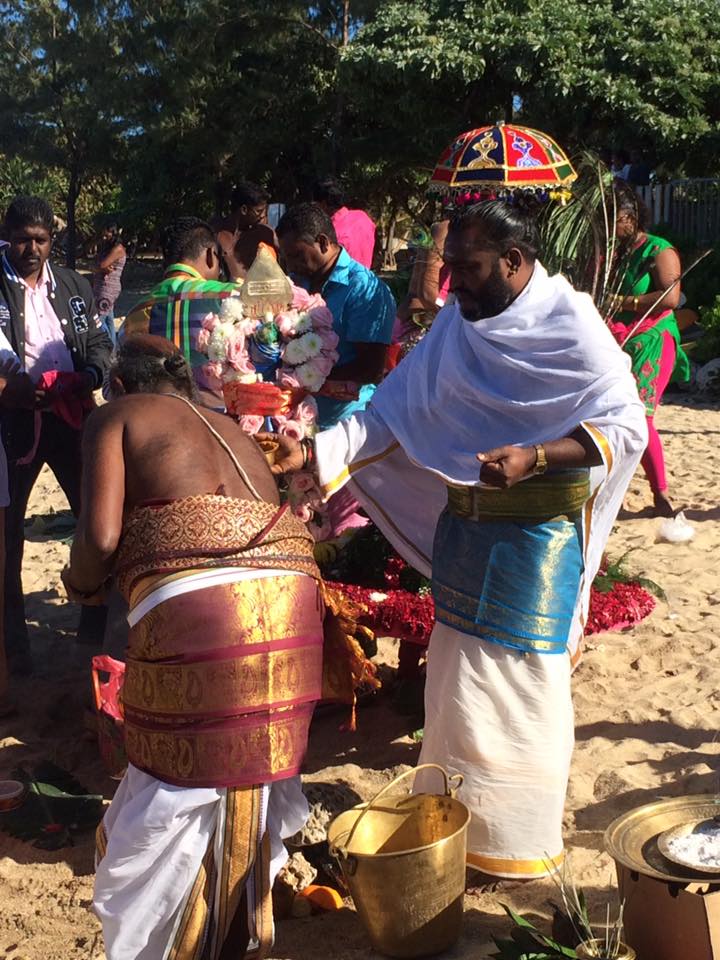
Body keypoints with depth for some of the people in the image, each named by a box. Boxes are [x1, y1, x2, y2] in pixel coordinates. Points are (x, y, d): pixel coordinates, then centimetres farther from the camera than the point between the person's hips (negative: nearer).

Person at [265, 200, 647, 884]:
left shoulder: (571, 327, -10)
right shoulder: (457, 324, 7)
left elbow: (626, 425, -11)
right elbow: (392, 413, 3)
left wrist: (536, 457, -24)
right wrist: (315, 451, -10)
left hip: (537, 533, -6)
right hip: (461, 523, 6)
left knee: (518, 686, -1)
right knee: (454, 678, 13)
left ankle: (517, 847, 17)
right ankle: (453, 821, 30)